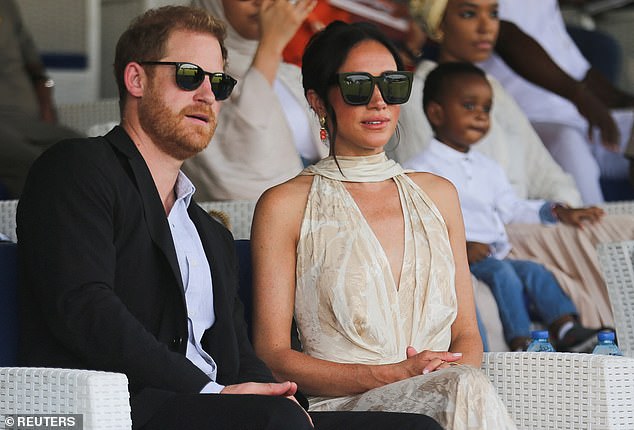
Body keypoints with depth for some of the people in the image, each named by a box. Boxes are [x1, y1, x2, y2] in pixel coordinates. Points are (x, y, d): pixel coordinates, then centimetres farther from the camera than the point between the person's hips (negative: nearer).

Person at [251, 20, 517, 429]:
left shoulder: (438, 195, 20)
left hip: (444, 393, 4)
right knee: (467, 391, -33)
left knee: (463, 386, -33)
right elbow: (272, 356, 0)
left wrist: (459, 371, -6)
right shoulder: (286, 206, 5)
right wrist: (394, 374, -13)